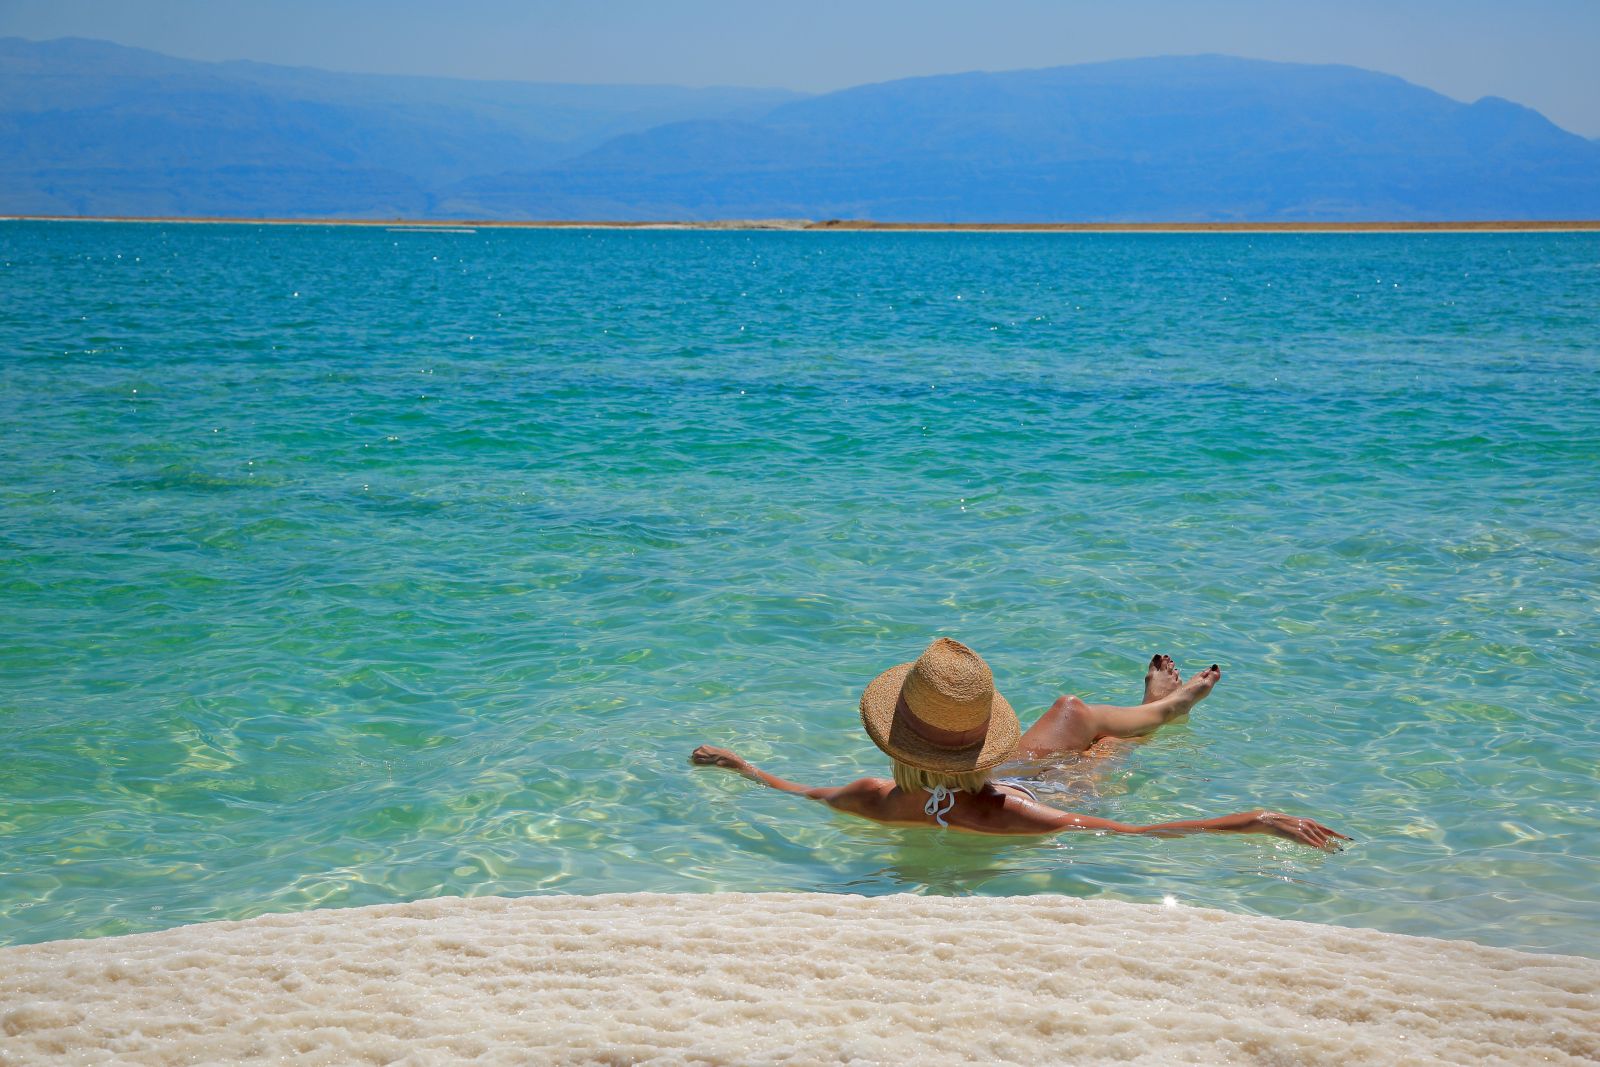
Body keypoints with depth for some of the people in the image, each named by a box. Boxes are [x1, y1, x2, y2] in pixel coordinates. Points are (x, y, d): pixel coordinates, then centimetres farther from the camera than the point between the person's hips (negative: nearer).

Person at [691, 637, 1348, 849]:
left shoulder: (877, 802, -40)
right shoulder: (994, 814, -50)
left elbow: (802, 793, -17)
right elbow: (1141, 836, -47)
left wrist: (733, 762, -1)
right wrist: (1253, 823, -46)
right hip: (1049, 799, -4)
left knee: (1072, 706, 24)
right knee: (1077, 712, 22)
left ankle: (1157, 706, 60)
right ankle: (1167, 705, 59)